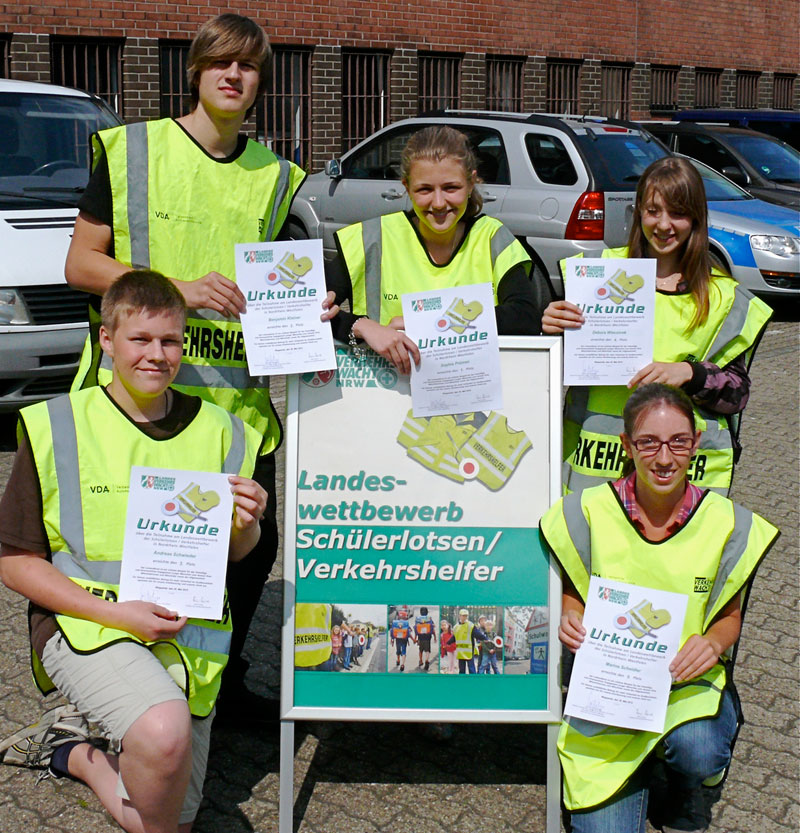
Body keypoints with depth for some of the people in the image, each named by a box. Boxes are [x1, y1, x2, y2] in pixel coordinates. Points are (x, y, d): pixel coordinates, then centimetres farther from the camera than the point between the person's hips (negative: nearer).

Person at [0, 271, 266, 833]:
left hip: (188, 634, 5)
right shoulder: (57, 428, -6)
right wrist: (118, 614, -17)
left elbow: (234, 554, 14)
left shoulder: (217, 430, 4)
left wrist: (246, 526, -11)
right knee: (164, 731, -34)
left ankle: (75, 754, 32)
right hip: (85, 625, -4)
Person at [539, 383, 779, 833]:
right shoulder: (589, 512, -8)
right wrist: (570, 621, -16)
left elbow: (730, 615, 7)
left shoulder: (725, 521, -6)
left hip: (691, 682, 1)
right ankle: (640, 767, 21)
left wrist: (714, 642, -16)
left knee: (698, 753, -32)